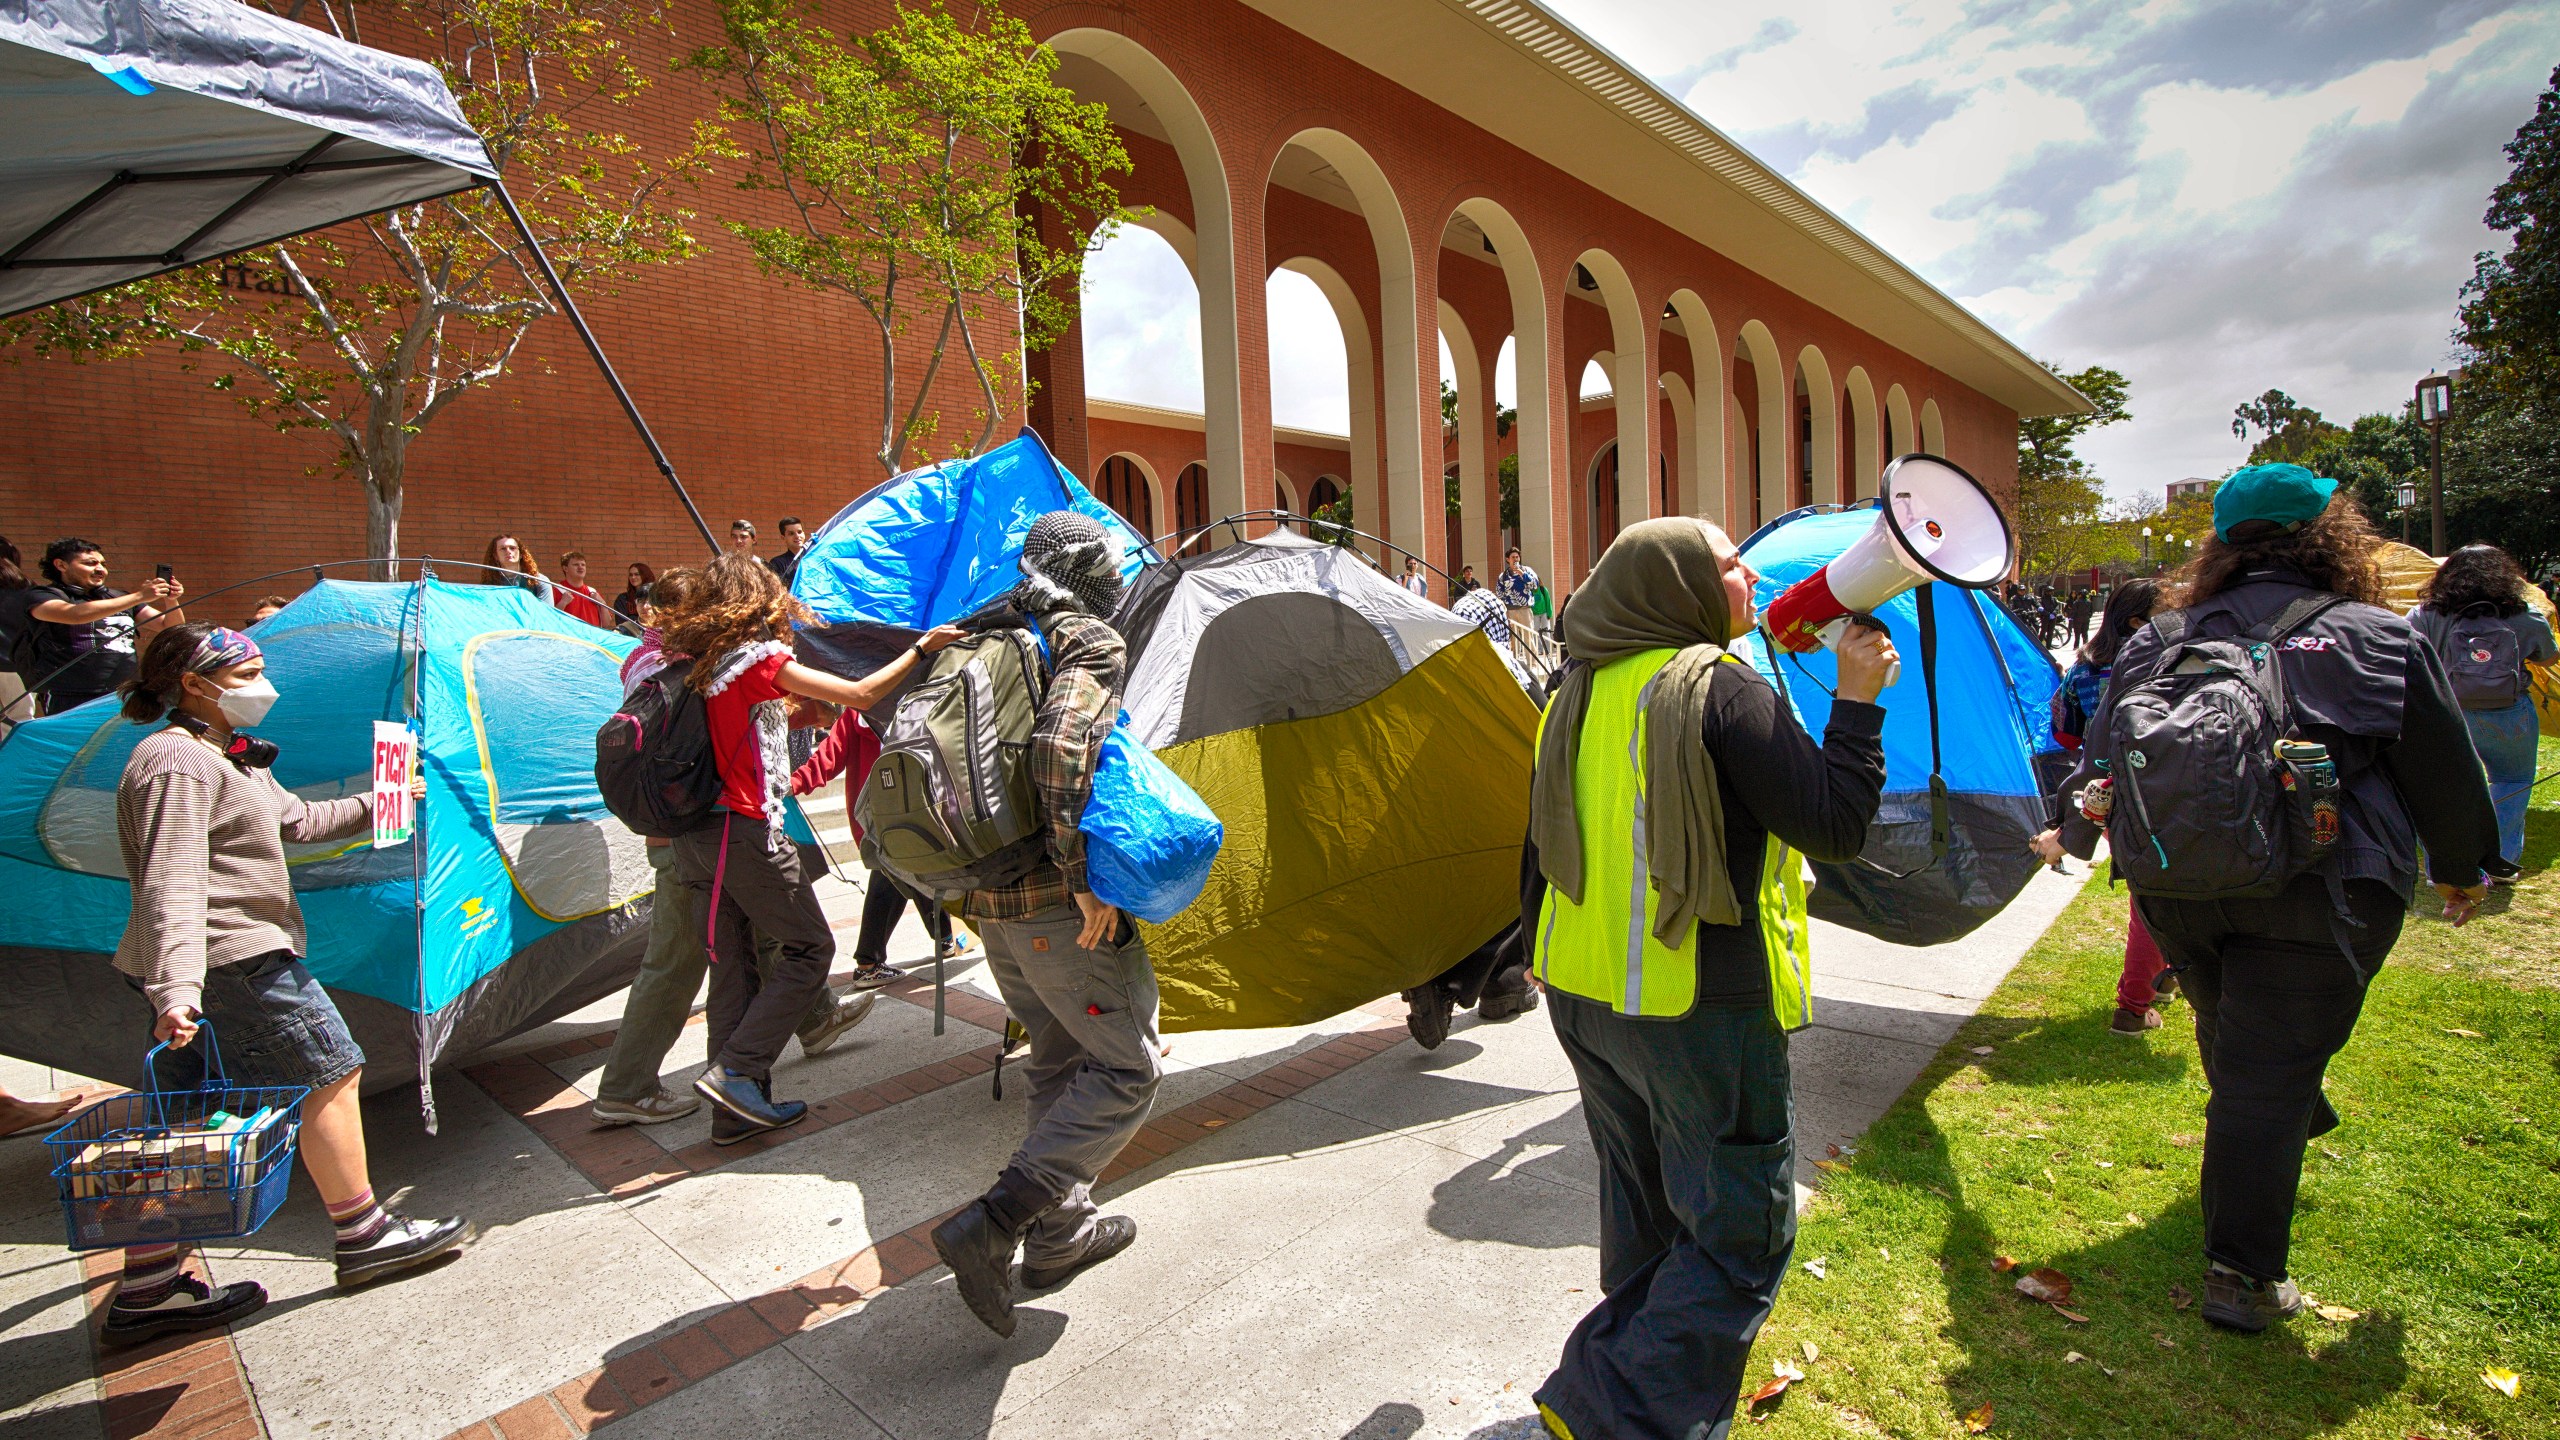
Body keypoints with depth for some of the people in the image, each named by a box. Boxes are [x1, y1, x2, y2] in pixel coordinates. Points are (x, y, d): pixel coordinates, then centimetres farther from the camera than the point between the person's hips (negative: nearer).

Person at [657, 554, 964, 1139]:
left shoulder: (697, 661, 9)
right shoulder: (761, 660, -12)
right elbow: (860, 696, -14)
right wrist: (921, 649, -4)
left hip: (695, 835, 8)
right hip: (747, 829, -8)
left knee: (732, 962, 12)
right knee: (809, 948, 6)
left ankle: (738, 1104, 18)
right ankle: (735, 1070, 0)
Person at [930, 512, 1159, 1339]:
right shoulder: (1095, 644, -10)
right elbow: (1061, 747, -29)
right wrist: (1083, 876, -24)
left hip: (987, 897, 9)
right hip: (1059, 907, -8)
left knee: (1060, 1062, 21)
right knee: (1126, 1071, 3)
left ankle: (1060, 1234, 31)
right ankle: (991, 1227, -5)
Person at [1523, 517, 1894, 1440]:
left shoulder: (1578, 697, 8)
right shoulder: (1721, 688, -15)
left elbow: (1539, 857, 13)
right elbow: (1835, 827, -15)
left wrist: (1548, 957, 24)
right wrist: (1858, 702, -5)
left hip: (1582, 993, 8)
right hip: (1701, 1007, -8)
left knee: (1644, 1214, 23)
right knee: (1739, 1232, 6)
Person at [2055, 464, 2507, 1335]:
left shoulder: (2158, 643, 5)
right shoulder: (2379, 641, -3)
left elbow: (2101, 753, 13)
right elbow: (2444, 773, 6)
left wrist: (2075, 836, 29)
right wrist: (2462, 871, 22)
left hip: (2175, 889, 4)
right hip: (2312, 894, -3)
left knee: (2234, 1043, 26)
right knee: (2267, 1073, -2)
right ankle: (2244, 1274, 2)